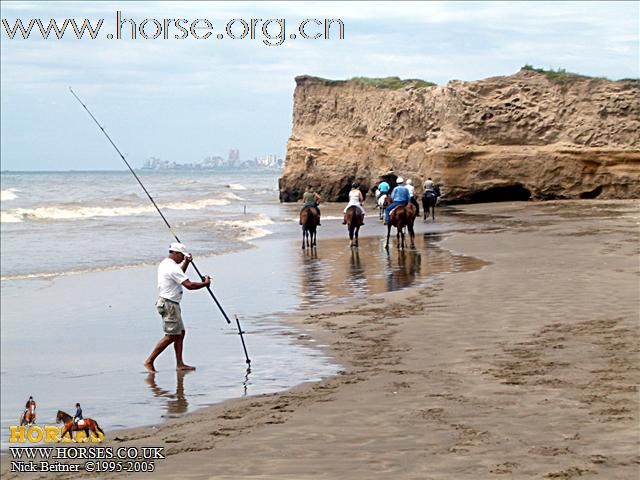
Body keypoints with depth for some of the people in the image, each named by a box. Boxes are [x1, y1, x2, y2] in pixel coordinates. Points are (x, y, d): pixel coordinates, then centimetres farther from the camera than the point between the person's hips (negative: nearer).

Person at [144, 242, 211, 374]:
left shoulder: (164, 264, 13)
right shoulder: (172, 268, -19)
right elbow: (189, 285, -23)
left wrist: (186, 262, 20)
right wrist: (205, 283, -9)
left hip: (168, 303, 11)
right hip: (169, 304, -11)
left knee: (180, 333, 11)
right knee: (171, 336, -7)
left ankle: (180, 364, 12)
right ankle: (149, 361, -4)